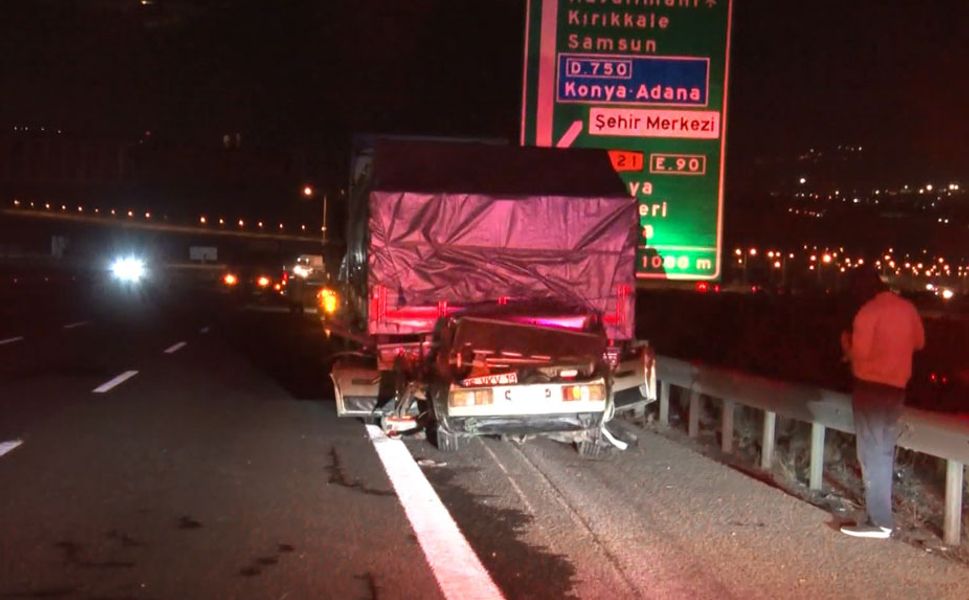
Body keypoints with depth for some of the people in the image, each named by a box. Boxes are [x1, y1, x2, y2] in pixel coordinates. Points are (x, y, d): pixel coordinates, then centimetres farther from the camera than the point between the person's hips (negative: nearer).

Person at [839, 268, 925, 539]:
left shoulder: (868, 312, -15)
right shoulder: (908, 308, 6)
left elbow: (859, 353, -18)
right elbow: (919, 343, 18)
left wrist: (846, 338, 1)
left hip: (871, 385, -7)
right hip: (897, 386, 7)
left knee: (872, 451, -6)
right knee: (885, 449, 18)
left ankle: (880, 520, -10)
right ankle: (880, 507, 25)